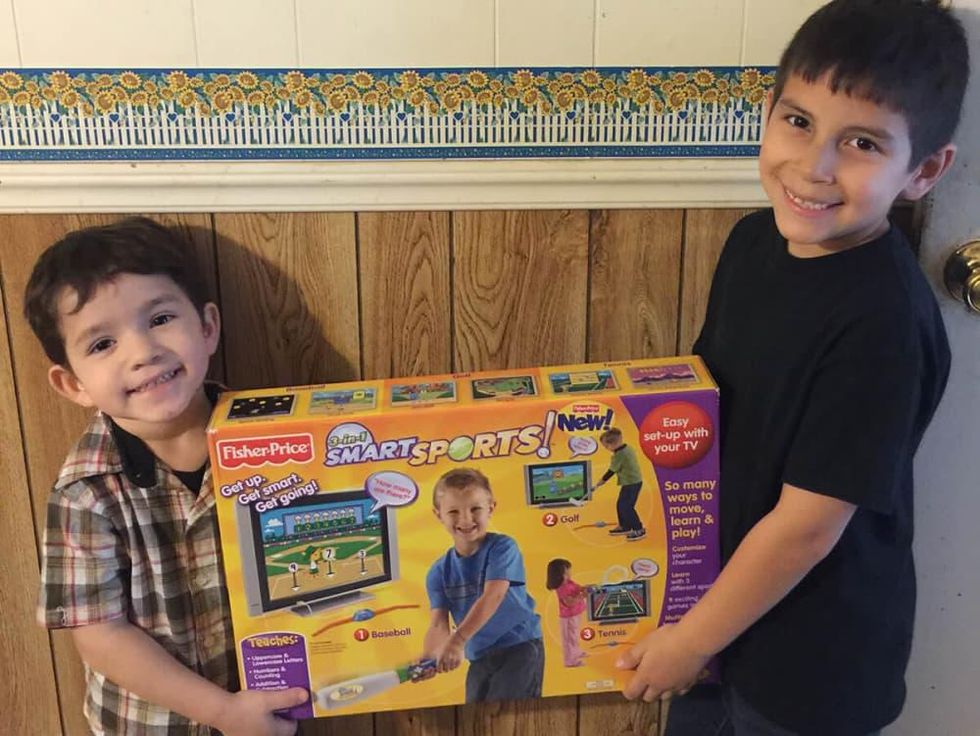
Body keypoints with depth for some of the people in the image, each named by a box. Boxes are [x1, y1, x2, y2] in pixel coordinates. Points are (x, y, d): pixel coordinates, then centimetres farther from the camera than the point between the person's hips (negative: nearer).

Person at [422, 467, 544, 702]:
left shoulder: (502, 548, -12)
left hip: (520, 647, -5)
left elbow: (493, 596, -25)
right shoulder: (439, 571, 2)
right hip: (479, 658, 6)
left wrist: (458, 640, -36)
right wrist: (430, 659, -29)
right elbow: (438, 623, -7)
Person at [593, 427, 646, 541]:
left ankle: (639, 530, -1)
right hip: (634, 481, 10)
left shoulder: (618, 455, -21)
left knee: (626, 507, -6)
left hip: (631, 483, -10)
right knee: (621, 504, 17)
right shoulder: (628, 448, 6)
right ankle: (624, 526, 29)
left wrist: (598, 485, -8)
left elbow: (610, 472, -16)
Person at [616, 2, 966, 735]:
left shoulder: (882, 323, -29)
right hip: (725, 591, 6)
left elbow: (808, 526, -25)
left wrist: (690, 639, -13)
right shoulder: (755, 241, -7)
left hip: (815, 656, -6)